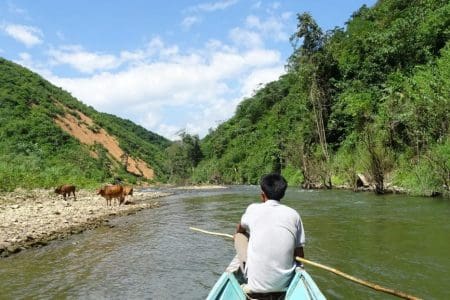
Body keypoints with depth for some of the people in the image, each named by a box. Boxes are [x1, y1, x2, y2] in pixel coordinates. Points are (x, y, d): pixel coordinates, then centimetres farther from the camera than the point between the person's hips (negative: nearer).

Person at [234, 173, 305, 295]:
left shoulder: (253, 209, -3)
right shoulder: (293, 214, -1)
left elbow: (239, 229, 20)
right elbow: (300, 256, 2)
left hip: (255, 285, -3)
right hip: (284, 284, 3)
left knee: (239, 236, 19)